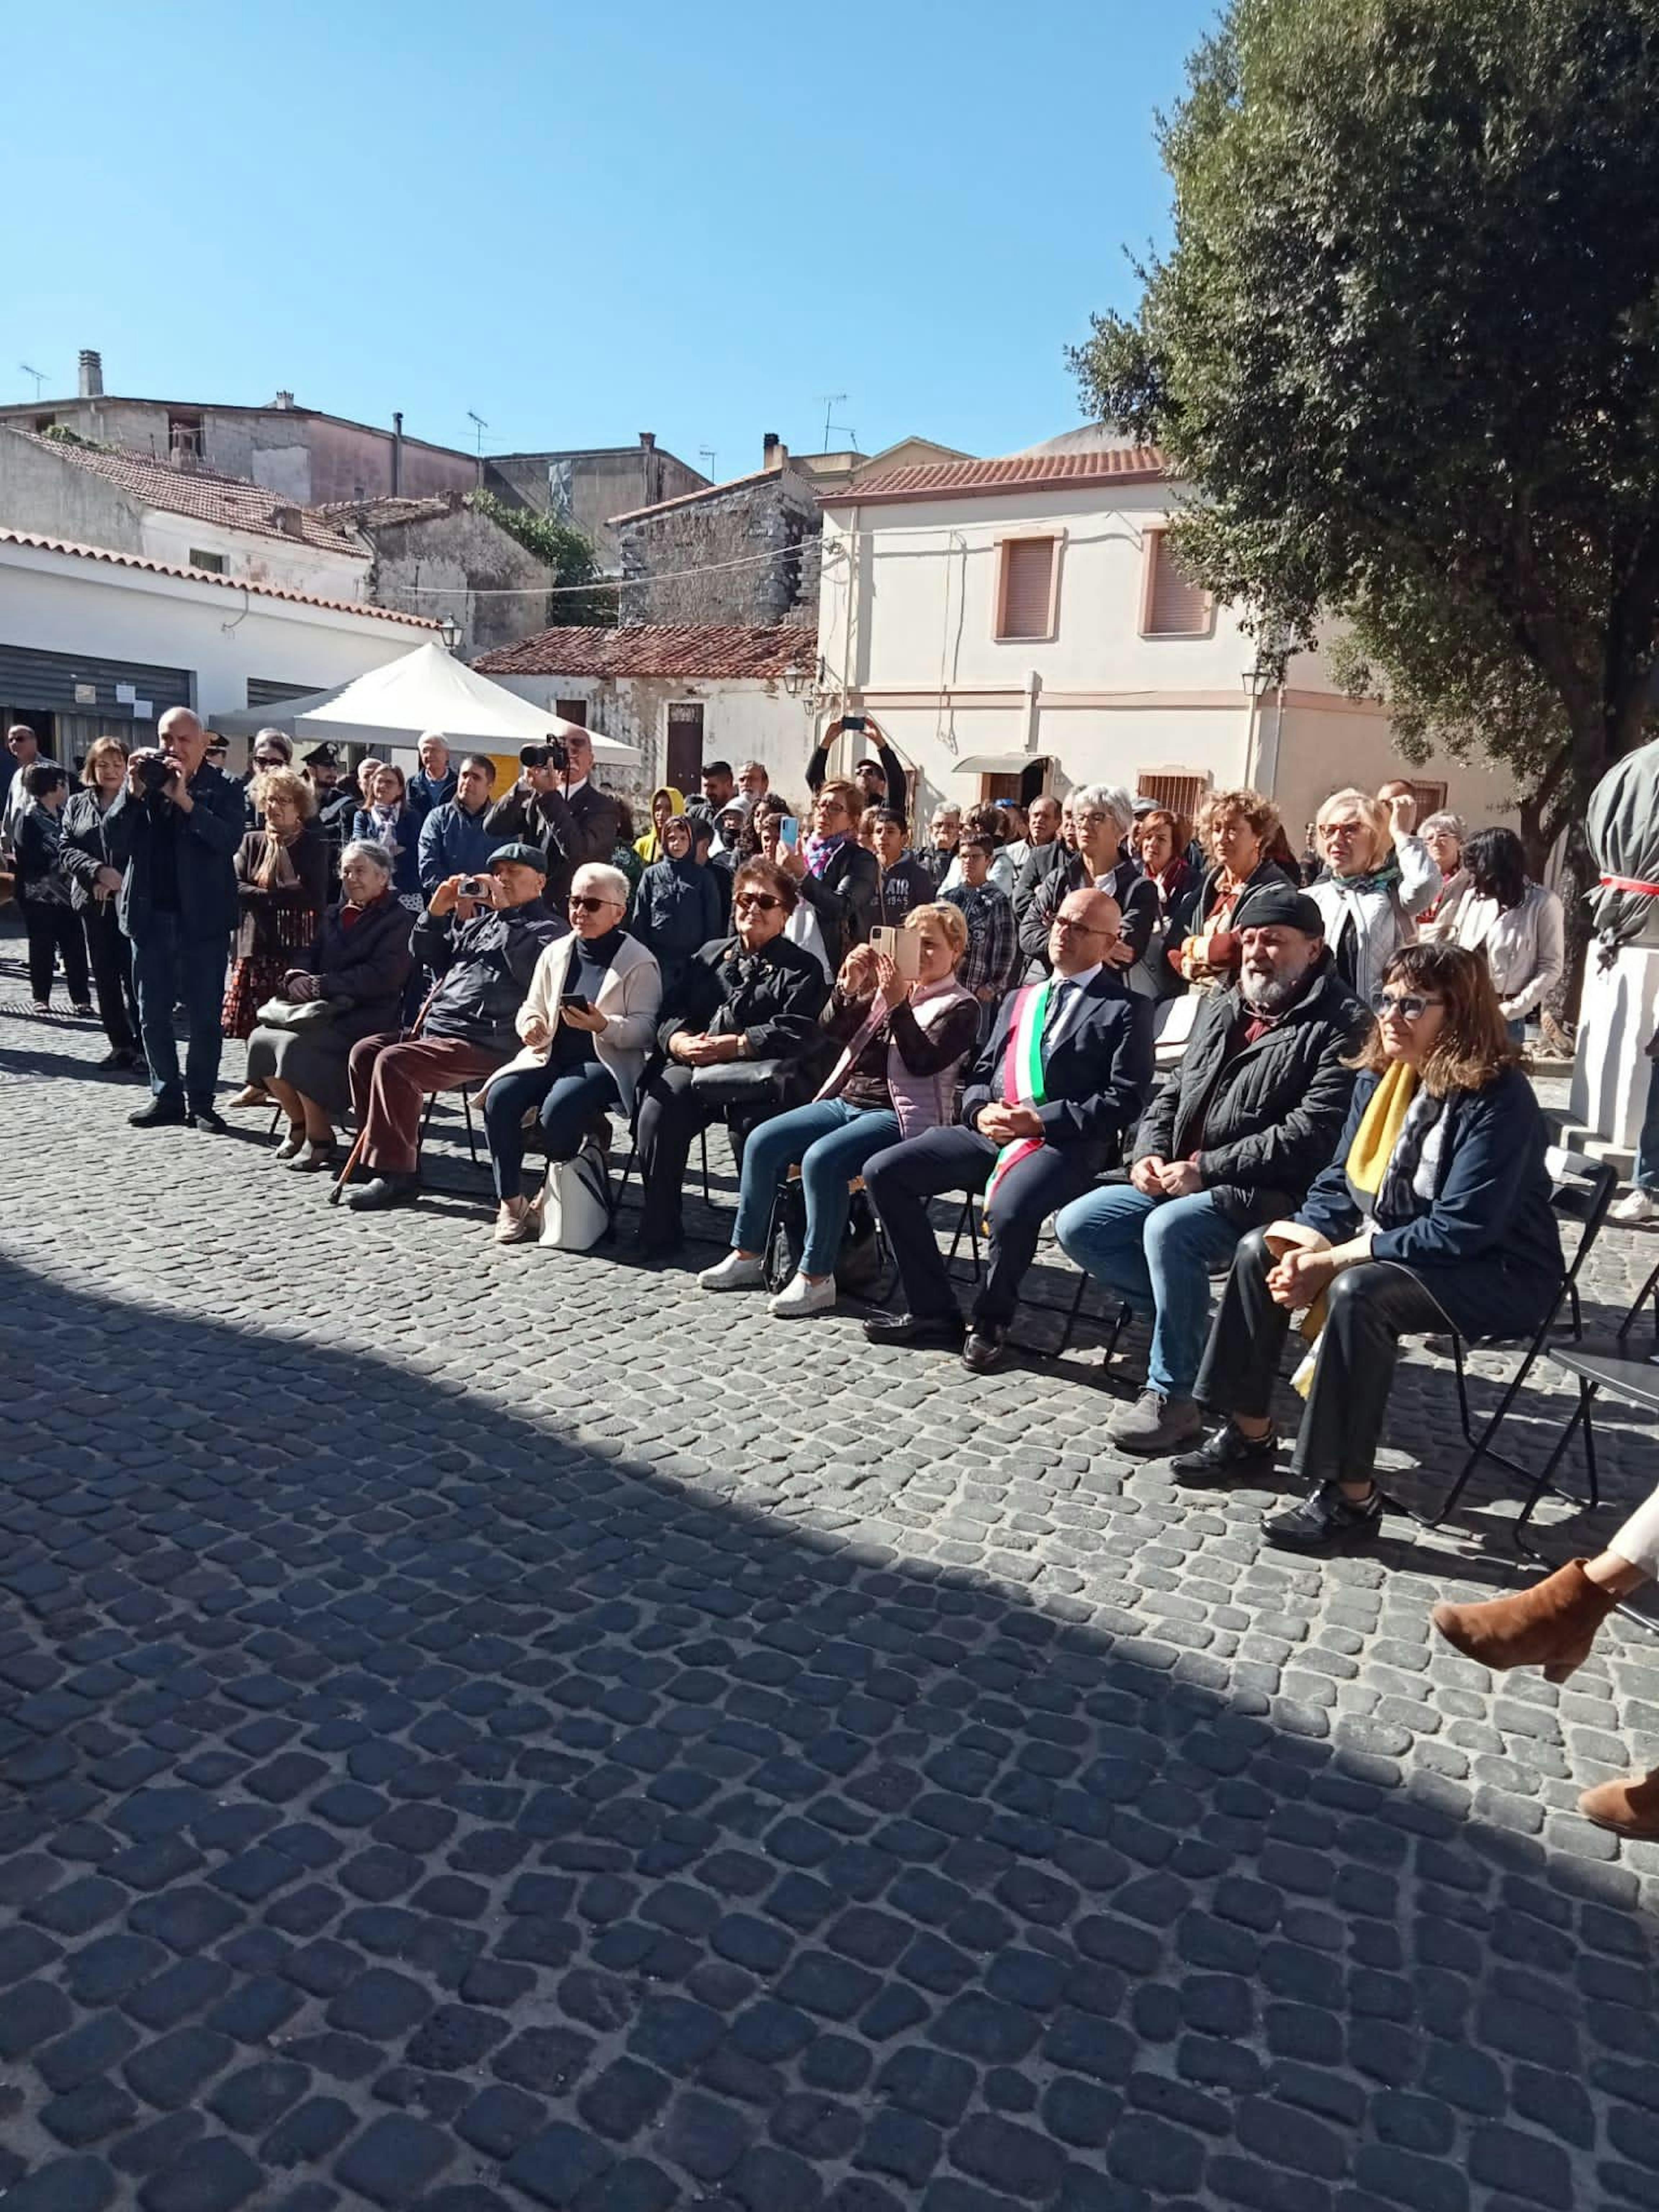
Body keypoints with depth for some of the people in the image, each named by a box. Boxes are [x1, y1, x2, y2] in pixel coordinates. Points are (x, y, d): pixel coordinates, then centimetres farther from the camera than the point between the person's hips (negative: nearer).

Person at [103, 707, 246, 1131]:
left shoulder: (223, 789, -1)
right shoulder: (142, 780, 8)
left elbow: (229, 841, -17)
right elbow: (113, 837, -1)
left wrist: (184, 798, -21)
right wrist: (134, 792, -13)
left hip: (202, 918, -4)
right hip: (149, 916, 4)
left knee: (204, 1015, 2)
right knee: (152, 1013, 9)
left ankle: (201, 1102, 9)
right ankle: (166, 1096, 20)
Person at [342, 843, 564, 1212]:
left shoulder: (548, 928, 0)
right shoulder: (478, 918, 23)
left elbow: (534, 967, -22)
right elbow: (426, 955, 24)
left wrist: (506, 914, -18)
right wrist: (436, 913, 7)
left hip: (484, 1044, -9)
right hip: (437, 1030, 9)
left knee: (393, 1061, -24)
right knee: (365, 1052, 3)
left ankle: (396, 1176, -17)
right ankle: (382, 1155, 8)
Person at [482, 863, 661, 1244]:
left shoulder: (639, 963, -2)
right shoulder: (555, 952, 16)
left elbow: (645, 1029, -10)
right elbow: (531, 1008, 21)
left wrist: (604, 1025, -28)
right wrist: (531, 1024, -5)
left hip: (603, 1062, -5)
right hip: (551, 1056, 6)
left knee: (558, 1108, -33)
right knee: (499, 1096, -22)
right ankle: (511, 1202, -12)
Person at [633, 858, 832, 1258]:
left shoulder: (802, 968, 10)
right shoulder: (710, 956, 27)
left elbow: (798, 1034, -6)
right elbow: (672, 1010, 18)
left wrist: (736, 1045, -14)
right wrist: (678, 1040, -5)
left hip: (758, 1072, -4)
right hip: (696, 1064, 4)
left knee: (753, 1121, -36)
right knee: (659, 1108, -27)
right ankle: (658, 1229, -15)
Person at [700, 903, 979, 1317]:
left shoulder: (960, 1008, 0)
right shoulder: (889, 987, 16)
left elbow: (923, 1061, -15)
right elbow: (834, 1029, 11)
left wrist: (898, 1005, -21)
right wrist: (848, 987, -5)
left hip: (896, 1116, -7)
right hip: (846, 1101, 7)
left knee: (821, 1158, -31)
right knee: (763, 1142, -9)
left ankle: (817, 1278, -21)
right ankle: (747, 1256, 0)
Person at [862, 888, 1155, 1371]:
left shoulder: (1127, 1008, 3)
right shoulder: (1018, 999, 24)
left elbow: (1125, 1100, -7)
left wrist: (1039, 1122, -15)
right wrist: (980, 1111, -3)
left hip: (1066, 1144, -6)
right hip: (991, 1131, 7)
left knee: (1008, 1209, -36)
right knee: (883, 1172, -9)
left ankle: (989, 1324, -6)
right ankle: (933, 1312, 1)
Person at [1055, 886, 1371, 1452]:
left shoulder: (1339, 1026, -9)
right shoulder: (1221, 1006, 15)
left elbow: (1313, 1131, -20)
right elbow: (1173, 1090, 21)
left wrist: (1207, 1169, -20)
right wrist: (1151, 1153, 0)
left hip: (1269, 1194, -8)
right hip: (1179, 1182, 8)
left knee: (1168, 1228, -34)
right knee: (1077, 1227, -4)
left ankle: (1173, 1395, -18)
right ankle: (1191, 1324, 7)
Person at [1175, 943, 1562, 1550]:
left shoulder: (1498, 1099, -22)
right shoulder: (1380, 1077, 2)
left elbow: (1460, 1231, -28)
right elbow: (1340, 1181, 6)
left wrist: (1334, 1261, -24)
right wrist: (1309, 1247, -15)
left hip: (1496, 1274, -8)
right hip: (1389, 1248, 8)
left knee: (1358, 1291, -34)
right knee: (1259, 1250, -3)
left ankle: (1349, 1496, -25)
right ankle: (1248, 1433, 6)